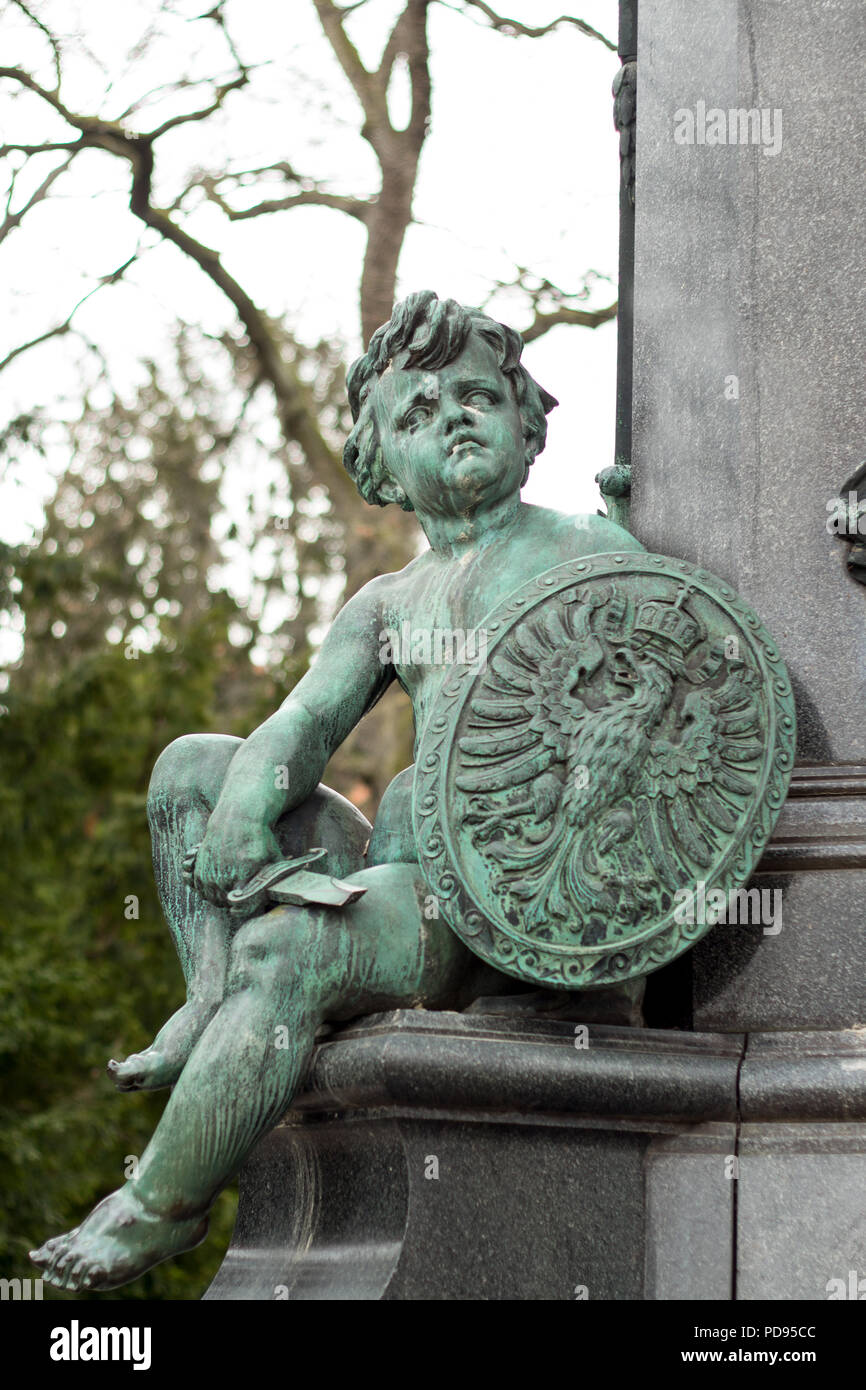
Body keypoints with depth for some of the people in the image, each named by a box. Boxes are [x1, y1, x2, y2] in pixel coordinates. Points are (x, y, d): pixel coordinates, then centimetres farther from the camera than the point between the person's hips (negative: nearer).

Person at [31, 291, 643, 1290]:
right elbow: (302, 725, 8)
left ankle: (161, 1207, -18)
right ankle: (215, 1008, -8)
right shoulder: (387, 605, 21)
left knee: (280, 952, -30)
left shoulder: (592, 552, 6)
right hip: (399, 877, 7)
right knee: (192, 768, 5)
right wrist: (247, 801, -14)